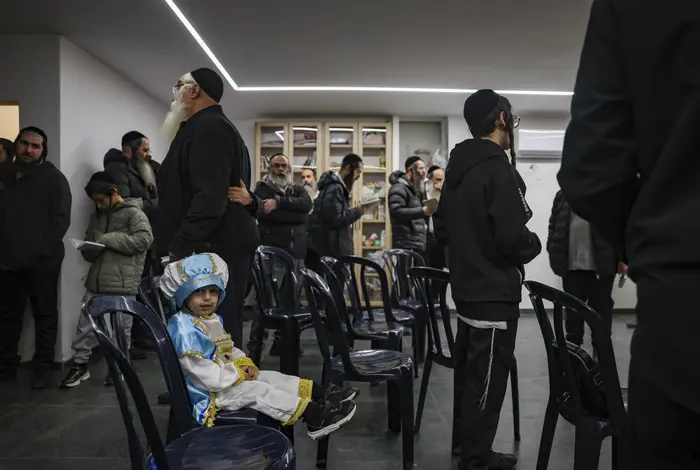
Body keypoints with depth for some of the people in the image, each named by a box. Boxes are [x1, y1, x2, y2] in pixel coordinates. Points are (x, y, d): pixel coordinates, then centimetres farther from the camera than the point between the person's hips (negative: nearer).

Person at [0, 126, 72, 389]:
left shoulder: (54, 178, -3)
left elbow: (61, 219, -9)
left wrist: (41, 249, -15)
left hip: (42, 260, -6)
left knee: (44, 313, 3)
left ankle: (43, 367, 13)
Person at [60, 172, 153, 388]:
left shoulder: (133, 212, -4)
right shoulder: (98, 215, 17)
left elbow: (144, 239, -18)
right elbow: (88, 246, 23)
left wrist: (109, 239, -15)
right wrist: (90, 249, -3)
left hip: (123, 283, -6)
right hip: (96, 281, 6)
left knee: (121, 329, 5)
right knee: (85, 324, 9)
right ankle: (80, 365, 24)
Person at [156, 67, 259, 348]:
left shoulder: (208, 126, -11)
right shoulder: (212, 126, 23)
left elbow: (209, 196, -22)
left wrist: (179, 248, -21)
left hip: (216, 247, -11)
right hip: (223, 245, 11)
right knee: (223, 333, 13)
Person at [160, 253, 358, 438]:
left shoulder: (212, 319, 9)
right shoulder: (186, 331, -25)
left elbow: (229, 349, 19)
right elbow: (208, 377, -28)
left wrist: (245, 364, 0)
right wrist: (238, 374, -15)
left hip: (226, 377, 10)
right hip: (210, 394, -10)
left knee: (271, 377, 2)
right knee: (258, 391, -20)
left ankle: (321, 395, 4)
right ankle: (314, 416, -23)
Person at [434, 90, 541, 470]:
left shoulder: (456, 169, 9)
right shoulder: (498, 168, -18)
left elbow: (441, 230, 14)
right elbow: (514, 238, -24)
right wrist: (534, 244, -4)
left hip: (466, 288, 9)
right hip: (495, 292, -9)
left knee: (469, 370, 20)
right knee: (487, 378, 3)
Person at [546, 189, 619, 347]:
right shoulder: (563, 195, 10)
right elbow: (554, 226, 13)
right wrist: (553, 253, 5)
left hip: (601, 265, -2)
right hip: (571, 265, 3)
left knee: (601, 307, 7)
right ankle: (572, 344, 25)